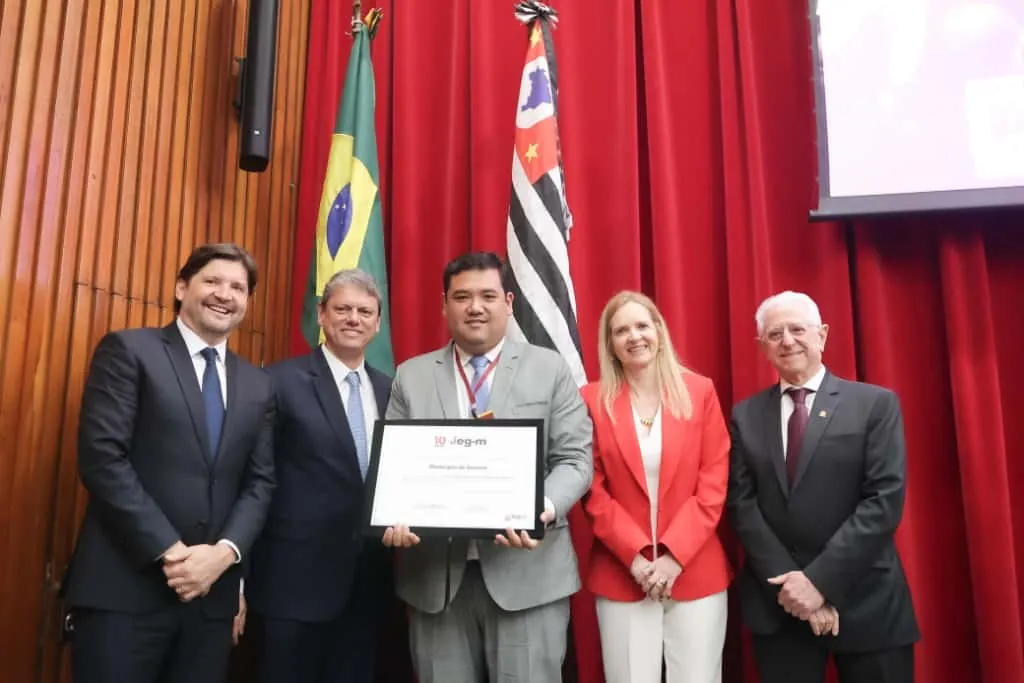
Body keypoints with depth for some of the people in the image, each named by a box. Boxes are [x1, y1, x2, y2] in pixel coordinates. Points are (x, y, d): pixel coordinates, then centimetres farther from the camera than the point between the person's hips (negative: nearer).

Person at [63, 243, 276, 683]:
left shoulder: (257, 386, 12)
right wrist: (169, 551, -15)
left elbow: (260, 482, 8)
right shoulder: (128, 350, -2)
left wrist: (225, 551, -9)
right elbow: (102, 459, -11)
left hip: (213, 591, 5)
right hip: (123, 587, -4)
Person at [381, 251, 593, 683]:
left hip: (528, 572, -1)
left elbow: (574, 459, -1)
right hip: (434, 574, 2)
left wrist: (544, 510, -20)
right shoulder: (411, 376, 10)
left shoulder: (551, 369, 4)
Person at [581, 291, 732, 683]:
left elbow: (714, 482, -1)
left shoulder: (699, 392, 3)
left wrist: (674, 555, -9)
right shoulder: (592, 400, 0)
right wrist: (635, 556, -10)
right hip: (621, 574, -1)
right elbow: (593, 490, -1)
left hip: (695, 571, 1)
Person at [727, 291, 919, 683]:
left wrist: (821, 579, -16)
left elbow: (886, 499, -10)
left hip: (865, 600, -1)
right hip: (778, 603, 2)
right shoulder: (746, 415, 5)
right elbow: (741, 503, 0)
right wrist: (789, 581, -12)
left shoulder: (876, 404, -2)